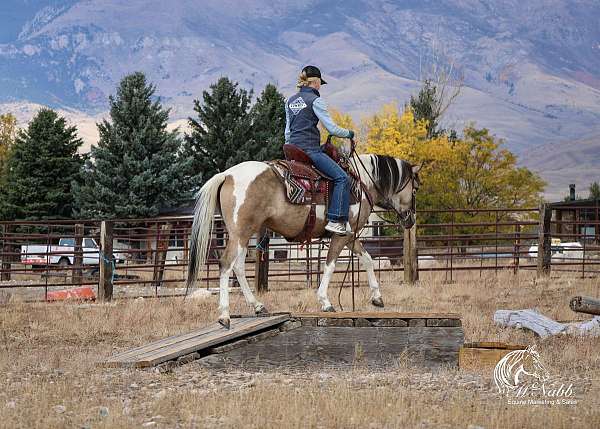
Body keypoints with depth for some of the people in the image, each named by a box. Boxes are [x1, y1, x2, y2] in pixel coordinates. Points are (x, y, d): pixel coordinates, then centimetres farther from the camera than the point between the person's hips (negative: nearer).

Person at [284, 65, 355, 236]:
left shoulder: (290, 100, 14)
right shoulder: (315, 100, -9)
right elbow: (332, 128, -10)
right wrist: (349, 133, 6)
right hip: (311, 149, -9)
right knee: (342, 178, -11)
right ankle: (335, 220, -20)